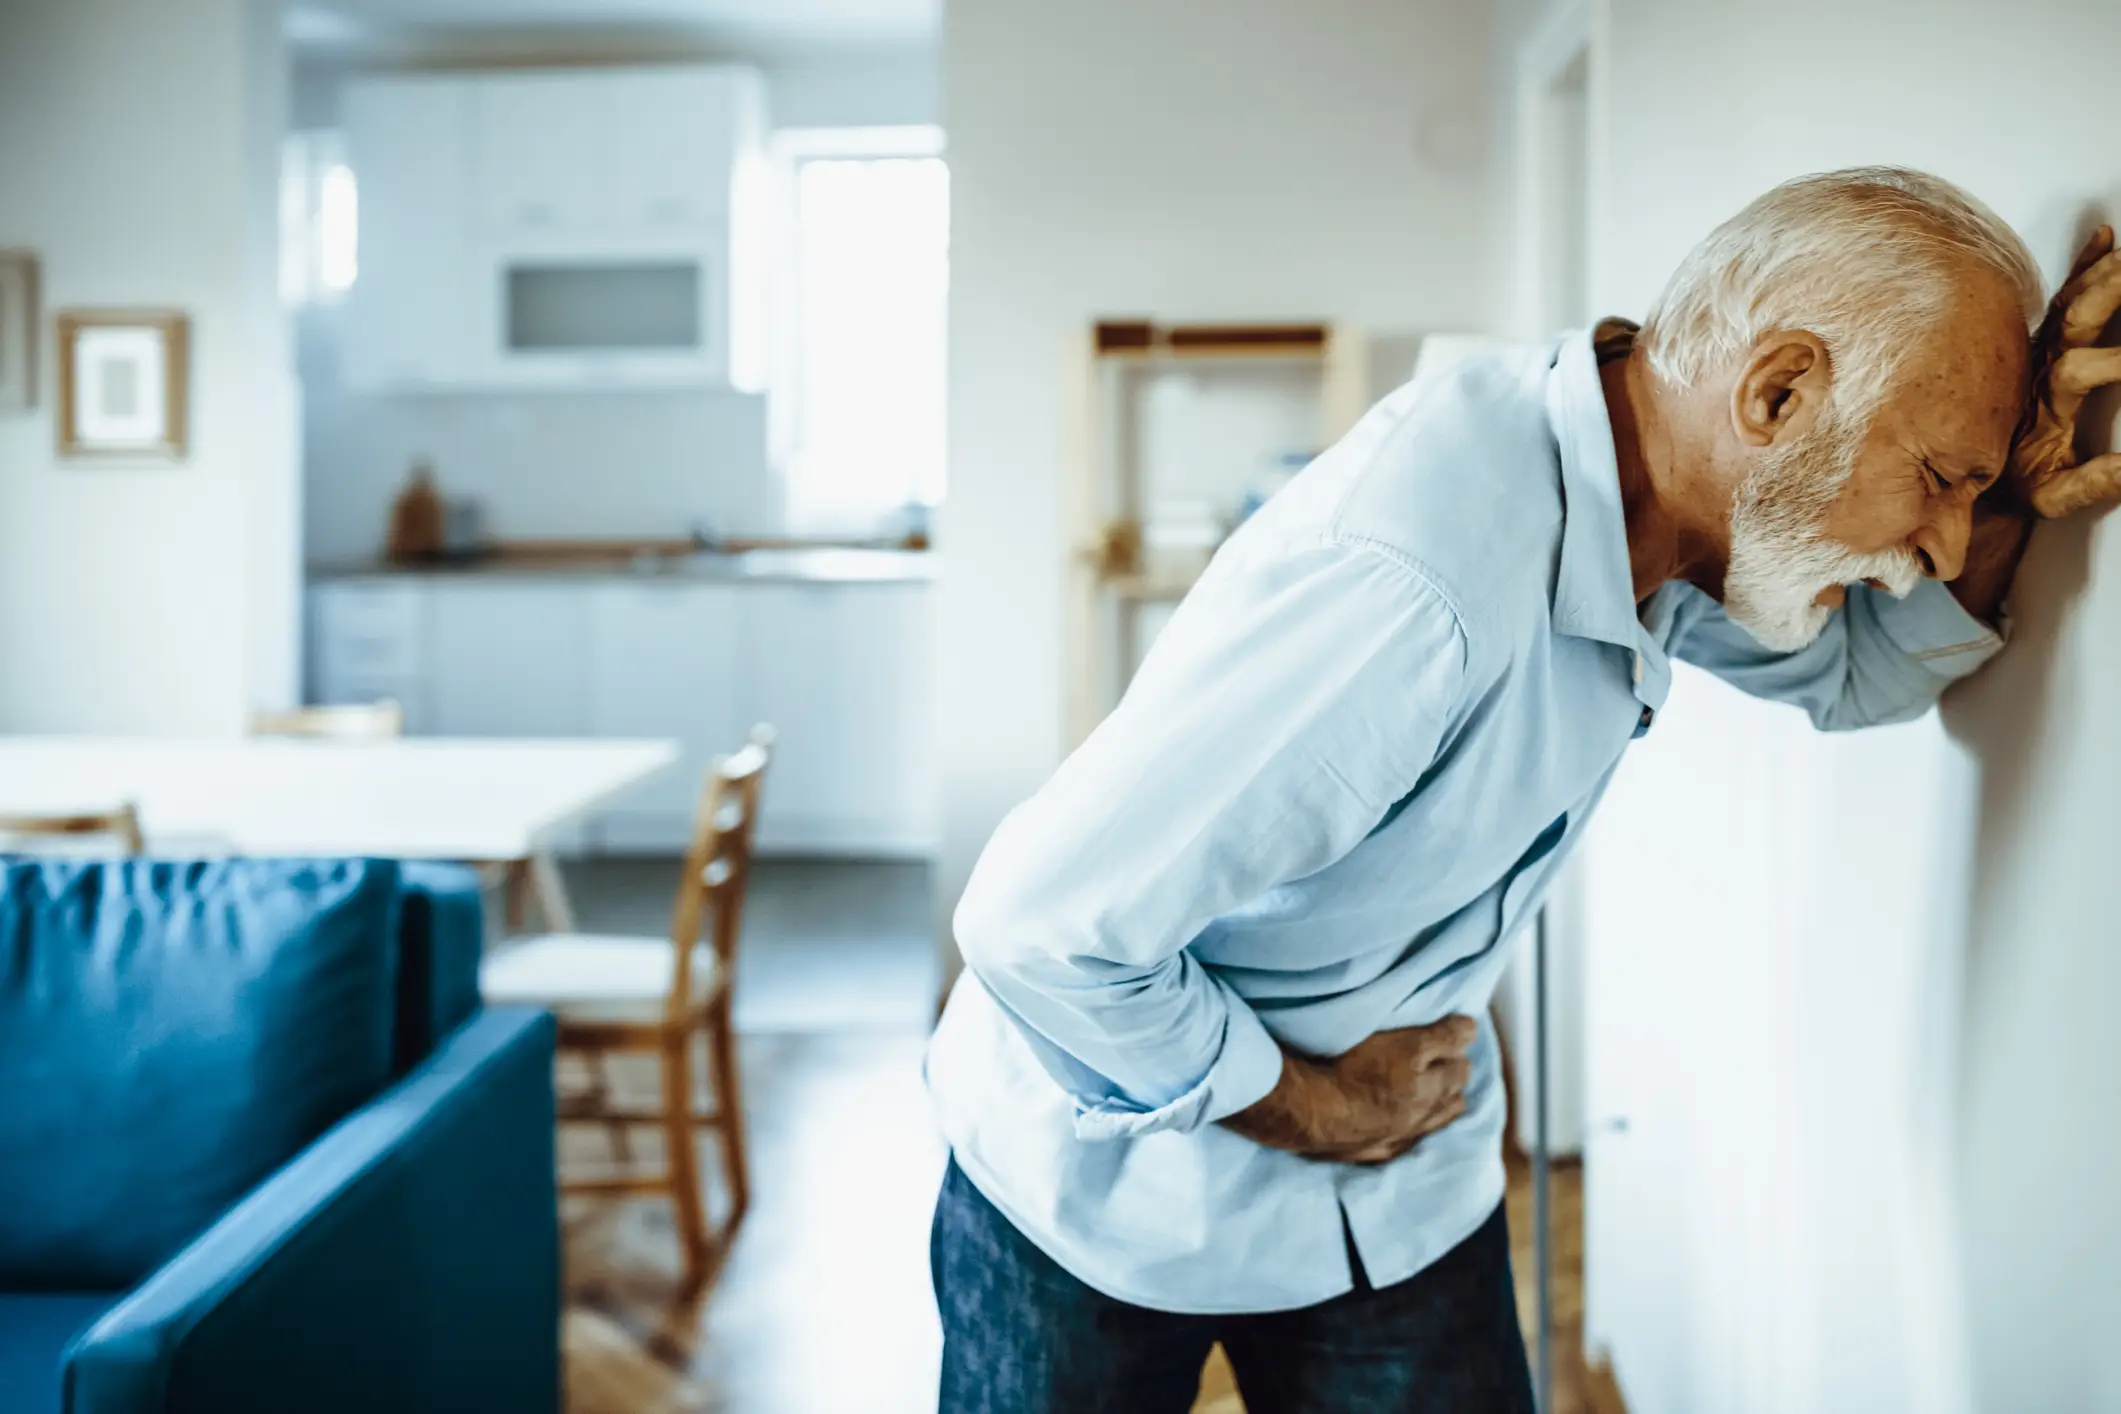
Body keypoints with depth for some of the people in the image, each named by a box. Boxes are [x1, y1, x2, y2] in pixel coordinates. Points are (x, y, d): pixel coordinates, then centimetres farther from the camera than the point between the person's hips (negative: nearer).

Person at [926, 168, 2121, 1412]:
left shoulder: (1647, 494, -9)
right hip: (1118, 1183, -6)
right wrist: (1302, 1104, -18)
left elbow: (1863, 670, 10)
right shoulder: (1406, 586, -38)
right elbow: (1042, 921, -34)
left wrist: (2004, 509, -10)